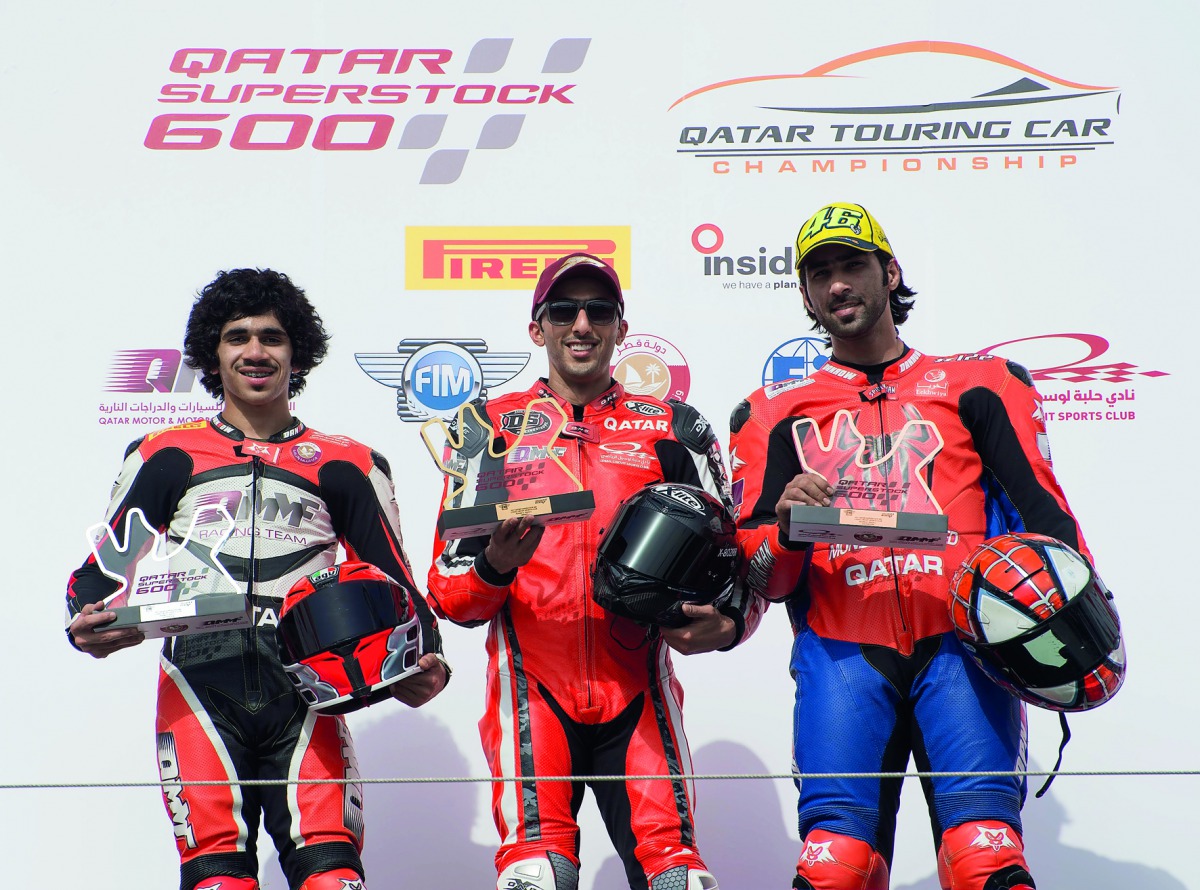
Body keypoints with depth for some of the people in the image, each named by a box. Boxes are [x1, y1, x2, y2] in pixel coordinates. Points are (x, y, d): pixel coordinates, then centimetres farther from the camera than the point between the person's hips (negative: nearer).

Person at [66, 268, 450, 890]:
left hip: (306, 691, 0)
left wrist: (422, 662, -2)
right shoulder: (165, 458, 18)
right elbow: (100, 567, 18)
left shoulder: (345, 466, 18)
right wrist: (87, 622, -5)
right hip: (199, 688, 0)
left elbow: (394, 583, 17)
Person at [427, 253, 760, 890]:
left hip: (637, 690, 1)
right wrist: (497, 562, -16)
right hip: (532, 685, -1)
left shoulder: (672, 430, 15)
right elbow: (448, 590, 7)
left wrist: (726, 623, -10)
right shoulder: (494, 427, 13)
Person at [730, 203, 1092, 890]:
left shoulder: (977, 384, 21)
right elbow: (758, 577, 15)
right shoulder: (777, 412, 23)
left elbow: (1041, 505, 11)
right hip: (841, 649, 1)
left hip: (959, 636, -1)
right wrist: (787, 525, -8)